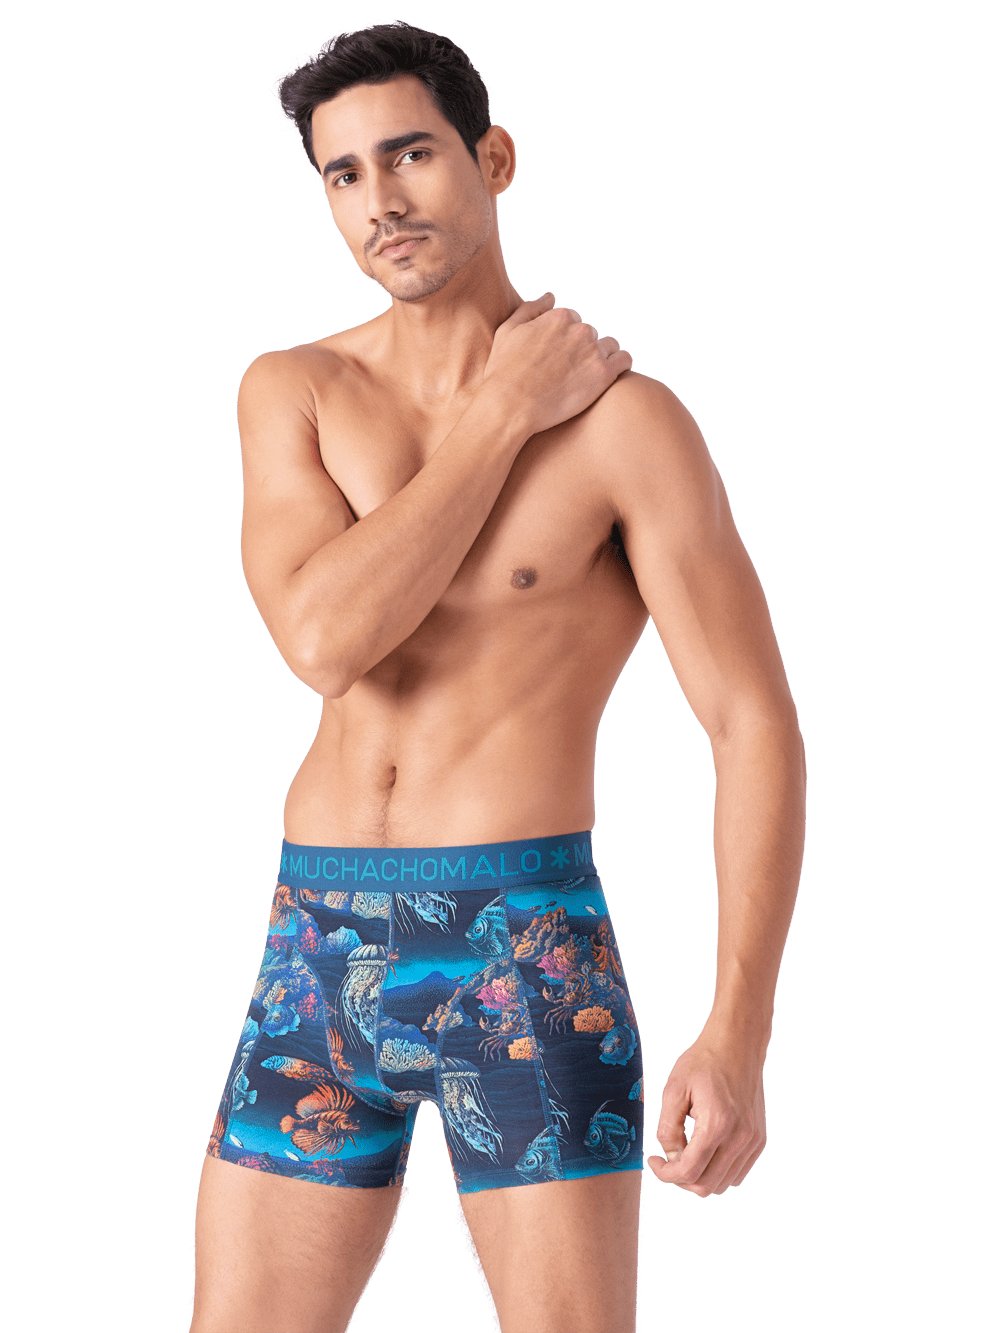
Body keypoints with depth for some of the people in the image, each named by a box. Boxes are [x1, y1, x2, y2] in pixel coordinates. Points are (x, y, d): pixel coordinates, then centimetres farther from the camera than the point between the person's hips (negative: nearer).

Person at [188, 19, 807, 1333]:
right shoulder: (290, 392, 8)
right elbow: (323, 641, -11)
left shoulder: (628, 420, -5)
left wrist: (739, 1037, -17)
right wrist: (501, 420, -8)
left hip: (526, 946, -4)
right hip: (319, 955, 4)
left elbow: (757, 728, -8)